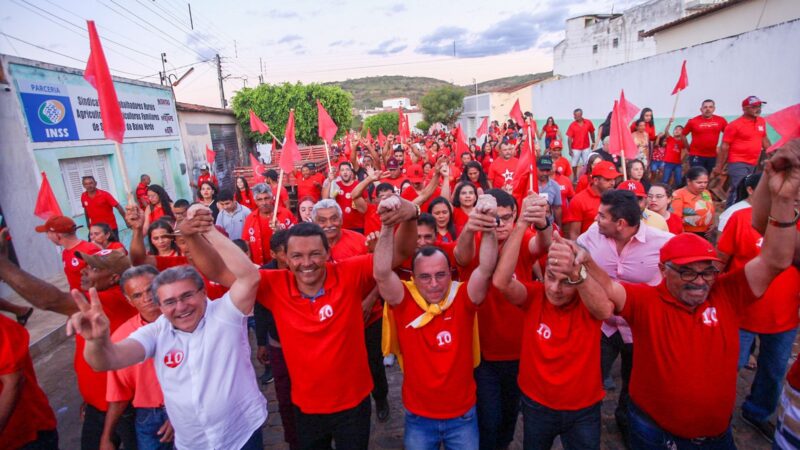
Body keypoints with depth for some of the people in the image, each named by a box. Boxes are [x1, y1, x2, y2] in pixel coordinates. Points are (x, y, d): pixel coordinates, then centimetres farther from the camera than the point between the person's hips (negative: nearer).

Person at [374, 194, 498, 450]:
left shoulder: (463, 298, -14)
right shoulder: (404, 301, -15)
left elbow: (486, 269, -29)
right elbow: (381, 274, -31)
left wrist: (489, 227, -45)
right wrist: (388, 227, -42)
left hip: (463, 415, 1)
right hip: (418, 417, 0)